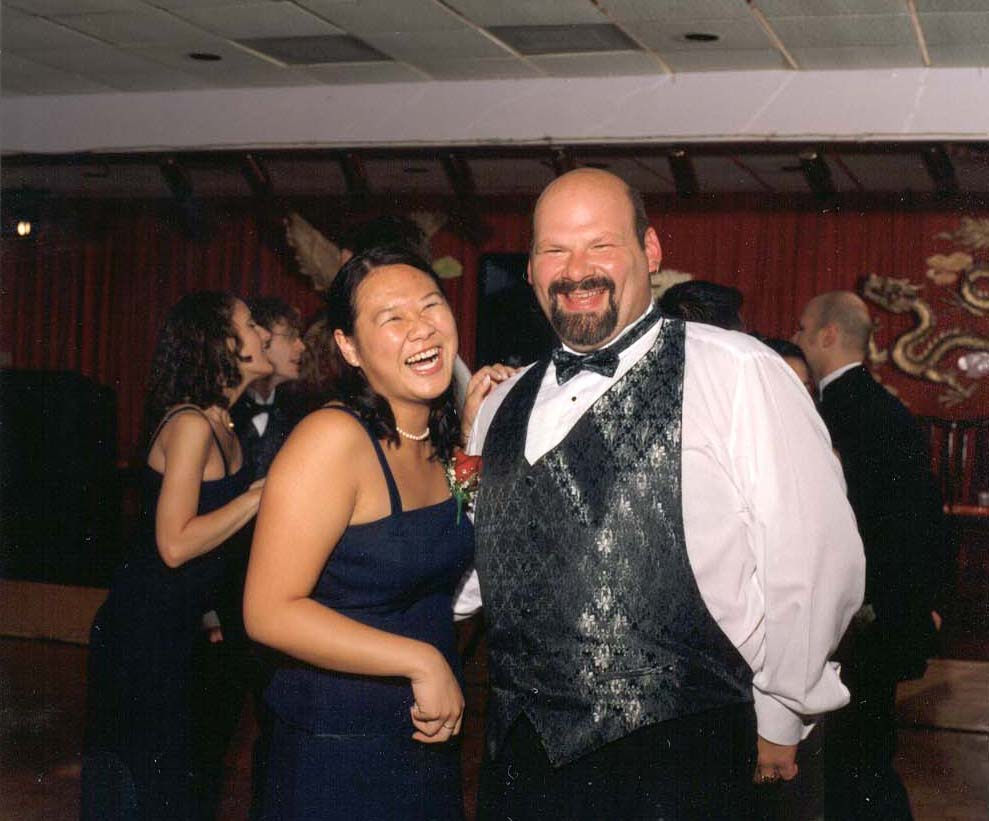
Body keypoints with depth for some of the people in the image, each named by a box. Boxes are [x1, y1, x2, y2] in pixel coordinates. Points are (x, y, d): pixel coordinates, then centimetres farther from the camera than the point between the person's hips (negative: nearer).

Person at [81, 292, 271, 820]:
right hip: (144, 624, -9)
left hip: (181, 623, 9)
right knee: (148, 777, 2)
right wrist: (262, 495, -19)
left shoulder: (220, 423, 8)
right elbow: (175, 544, -24)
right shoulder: (191, 424, -19)